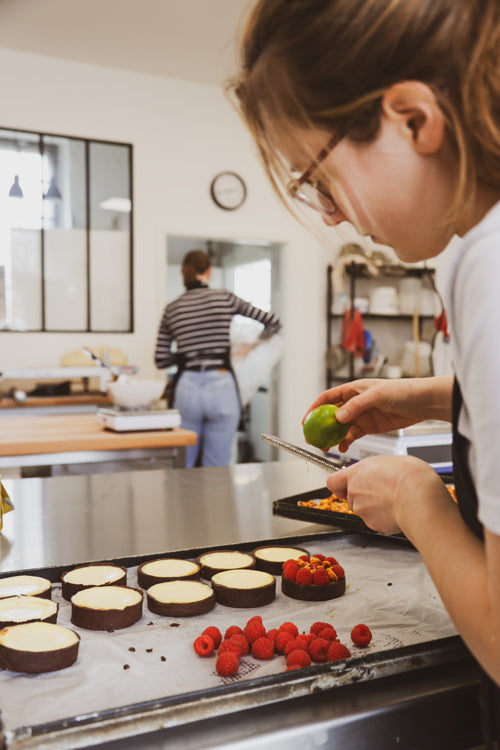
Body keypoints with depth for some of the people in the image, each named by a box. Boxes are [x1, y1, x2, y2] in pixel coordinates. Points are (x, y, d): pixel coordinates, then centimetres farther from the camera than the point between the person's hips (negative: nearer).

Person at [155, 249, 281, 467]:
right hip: (221, 387, -2)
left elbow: (161, 360, 8)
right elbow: (273, 322, 6)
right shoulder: (225, 298, 2)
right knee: (217, 469, 6)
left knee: (181, 467, 12)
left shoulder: (171, 309, 7)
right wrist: (251, 345, 20)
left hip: (187, 387, 2)